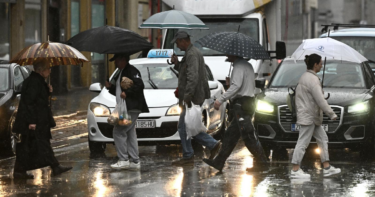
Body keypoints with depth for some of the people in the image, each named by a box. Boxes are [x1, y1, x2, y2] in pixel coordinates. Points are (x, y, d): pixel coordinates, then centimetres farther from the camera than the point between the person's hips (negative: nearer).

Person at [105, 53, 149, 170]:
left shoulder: (131, 71, -10)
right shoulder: (120, 73, 22)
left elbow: (140, 85, -21)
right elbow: (118, 91, 29)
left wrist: (127, 93, -25)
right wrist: (110, 87, 12)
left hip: (132, 108, -11)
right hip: (125, 108, 11)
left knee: (119, 131, -13)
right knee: (130, 134, 9)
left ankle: (123, 160, -11)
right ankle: (135, 162, 11)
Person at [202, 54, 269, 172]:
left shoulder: (239, 66, -12)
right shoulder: (247, 65, 20)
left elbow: (236, 86, -23)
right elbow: (251, 86, 23)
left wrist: (221, 100, -24)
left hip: (242, 104, -11)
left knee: (249, 136, -10)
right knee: (230, 135, 12)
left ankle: (262, 163, -8)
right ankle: (219, 162, 15)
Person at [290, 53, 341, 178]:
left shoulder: (305, 77, 14)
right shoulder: (312, 79, -18)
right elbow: (320, 100, -22)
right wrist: (332, 114, -15)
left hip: (312, 117, 11)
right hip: (308, 116, -11)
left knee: (323, 139, 12)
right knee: (303, 143, -6)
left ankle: (327, 168, 14)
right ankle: (295, 170, -3)